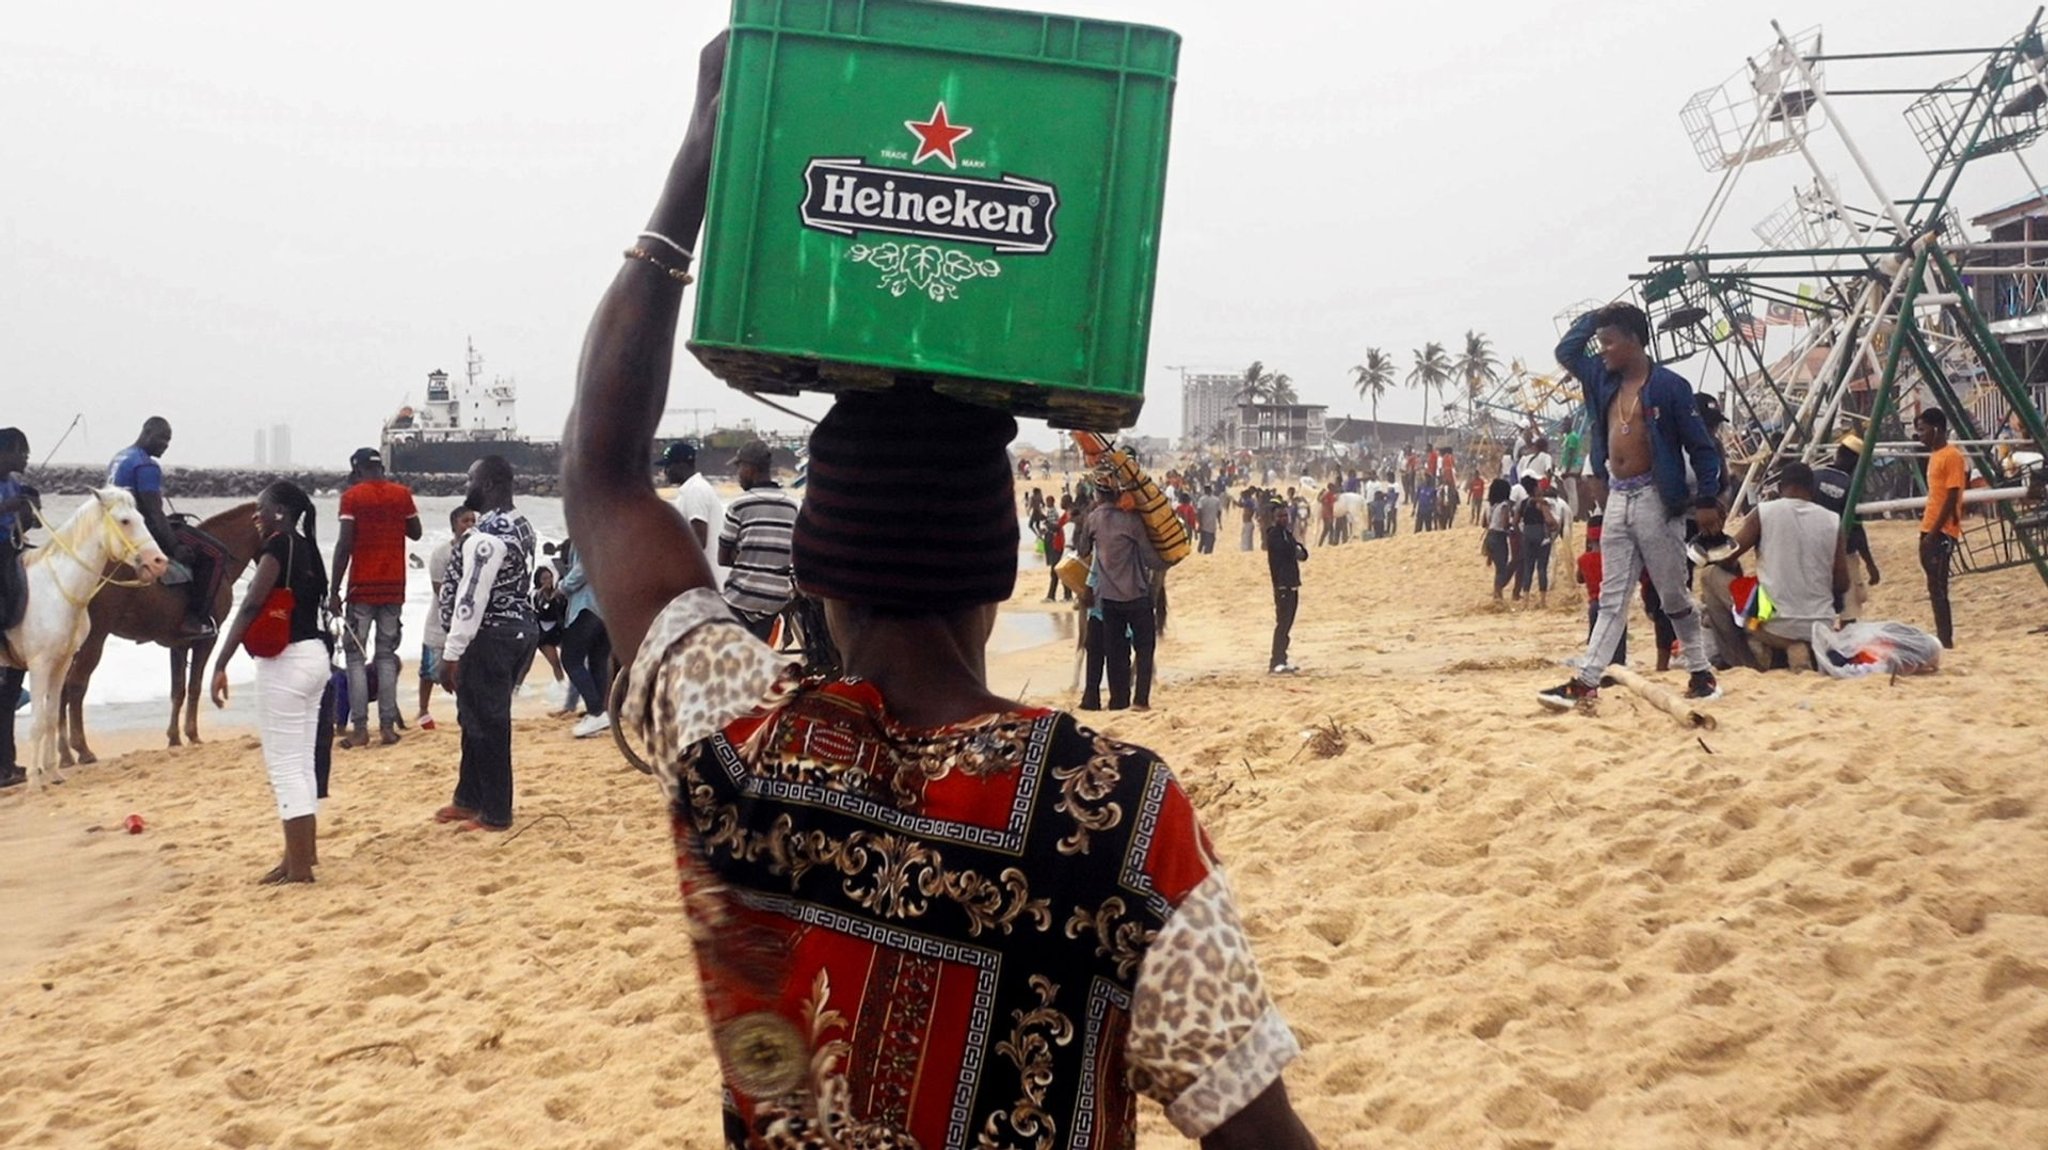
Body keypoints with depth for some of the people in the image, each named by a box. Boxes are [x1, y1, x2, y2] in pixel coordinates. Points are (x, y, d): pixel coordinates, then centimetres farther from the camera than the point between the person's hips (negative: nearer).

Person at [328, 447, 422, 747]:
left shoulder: (352, 496, -6)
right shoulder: (402, 494, 5)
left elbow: (344, 545, -11)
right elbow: (415, 533, 17)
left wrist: (334, 591, -8)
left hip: (362, 587, -3)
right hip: (394, 587, 3)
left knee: (355, 655, 3)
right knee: (387, 655, 9)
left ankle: (359, 728, -4)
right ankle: (387, 726, 4)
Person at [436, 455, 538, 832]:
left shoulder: (488, 535, -21)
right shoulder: (520, 525, 11)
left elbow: (471, 597, -23)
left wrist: (452, 653, -20)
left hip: (491, 636, -10)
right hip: (519, 627, 10)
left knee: (488, 725, -1)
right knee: (476, 719, 19)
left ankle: (495, 814, 6)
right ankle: (469, 799, 29)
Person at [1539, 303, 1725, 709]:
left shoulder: (1669, 386, -11)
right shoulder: (1603, 378, 8)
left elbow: (1701, 445, -9)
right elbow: (1566, 351, 22)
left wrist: (1708, 500, -13)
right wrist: (1596, 315, 10)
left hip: (1654, 499, -6)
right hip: (1617, 497, 6)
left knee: (1673, 594, 3)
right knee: (1612, 598, 5)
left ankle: (1702, 674, 16)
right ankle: (1586, 680, 1)